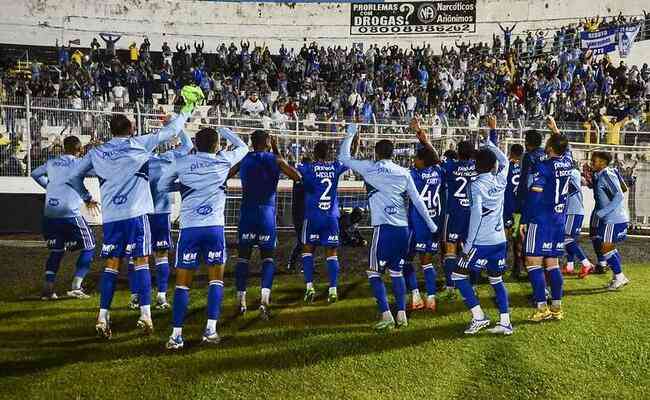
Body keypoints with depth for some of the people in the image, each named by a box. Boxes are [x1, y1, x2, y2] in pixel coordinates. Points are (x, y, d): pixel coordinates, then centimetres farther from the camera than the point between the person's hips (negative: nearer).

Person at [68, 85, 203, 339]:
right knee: (141, 262, 3)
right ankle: (145, 314, -2)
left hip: (110, 216, 3)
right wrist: (187, 110, 18)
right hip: (135, 213, -3)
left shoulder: (97, 152, 10)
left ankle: (103, 318, 4)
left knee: (112, 265, 9)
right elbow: (171, 132, 6)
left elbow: (74, 176, 17)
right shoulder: (139, 144, 1)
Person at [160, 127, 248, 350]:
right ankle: (210, 330, 5)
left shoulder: (181, 163, 6)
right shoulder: (223, 160, 6)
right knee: (216, 278, 12)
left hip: (189, 228, 1)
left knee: (183, 282, 6)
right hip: (214, 226, 0)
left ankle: (176, 335, 2)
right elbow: (243, 147, 25)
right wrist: (224, 131, 35)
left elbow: (162, 186, 18)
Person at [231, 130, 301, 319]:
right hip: (267, 212, -1)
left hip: (247, 212, 2)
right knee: (268, 256, 6)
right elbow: (297, 177, 3)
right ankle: (264, 298, -12)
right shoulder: (274, 159, -2)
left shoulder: (244, 159, 4)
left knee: (243, 255, 11)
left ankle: (241, 300, 11)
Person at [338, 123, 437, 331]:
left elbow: (343, 158, 11)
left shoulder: (370, 168, 0)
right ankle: (401, 314, 15)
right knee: (396, 271, 17)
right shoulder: (403, 172, 10)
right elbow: (417, 201, 13)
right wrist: (430, 223, 22)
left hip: (384, 228, -5)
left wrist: (350, 135, 23)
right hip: (403, 228, 5)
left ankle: (386, 316, -5)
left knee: (374, 273, 4)